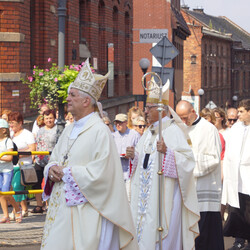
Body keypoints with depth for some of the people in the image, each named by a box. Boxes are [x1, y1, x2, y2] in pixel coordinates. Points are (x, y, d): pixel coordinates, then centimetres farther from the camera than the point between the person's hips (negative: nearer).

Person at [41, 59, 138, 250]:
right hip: (61, 207, 8)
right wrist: (52, 169, -2)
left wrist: (66, 173, -13)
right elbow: (55, 158, 22)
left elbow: (99, 173, -19)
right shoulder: (70, 129, 15)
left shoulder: (99, 131, -12)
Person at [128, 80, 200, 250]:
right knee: (144, 229, 9)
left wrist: (167, 152, -30)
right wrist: (134, 156, 3)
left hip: (164, 191, -8)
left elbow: (187, 159, -17)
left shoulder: (173, 131, -9)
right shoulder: (149, 132, 15)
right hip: (146, 194, 8)